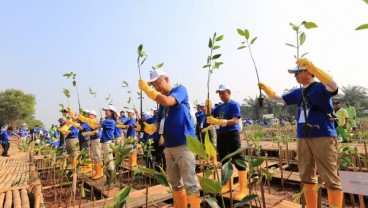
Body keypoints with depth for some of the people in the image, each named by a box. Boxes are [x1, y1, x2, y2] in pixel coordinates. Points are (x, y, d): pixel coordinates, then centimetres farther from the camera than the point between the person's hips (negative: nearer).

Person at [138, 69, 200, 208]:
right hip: (169, 146, 8)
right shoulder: (161, 99, 17)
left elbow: (167, 101, -24)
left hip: (184, 144, -8)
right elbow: (160, 122, 16)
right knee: (175, 183, 15)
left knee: (189, 183, -2)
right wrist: (151, 127, -6)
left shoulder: (180, 90, -3)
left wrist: (146, 89, -15)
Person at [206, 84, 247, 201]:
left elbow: (235, 121, -18)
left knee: (238, 161, -4)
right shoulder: (219, 106, 14)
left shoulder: (234, 104, -6)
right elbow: (209, 114, 13)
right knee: (224, 161, 15)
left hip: (232, 135, -8)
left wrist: (219, 122, -30)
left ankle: (243, 190, 3)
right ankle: (228, 185, 30)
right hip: (220, 136, 8)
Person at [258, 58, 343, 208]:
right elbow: (279, 99, 24)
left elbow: (333, 86, -28)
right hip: (302, 138, 7)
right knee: (307, 177, 13)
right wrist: (265, 88, 11)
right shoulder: (298, 92, 15)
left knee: (330, 178, -2)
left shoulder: (321, 87, -5)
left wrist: (311, 65, -34)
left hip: (323, 136, -7)